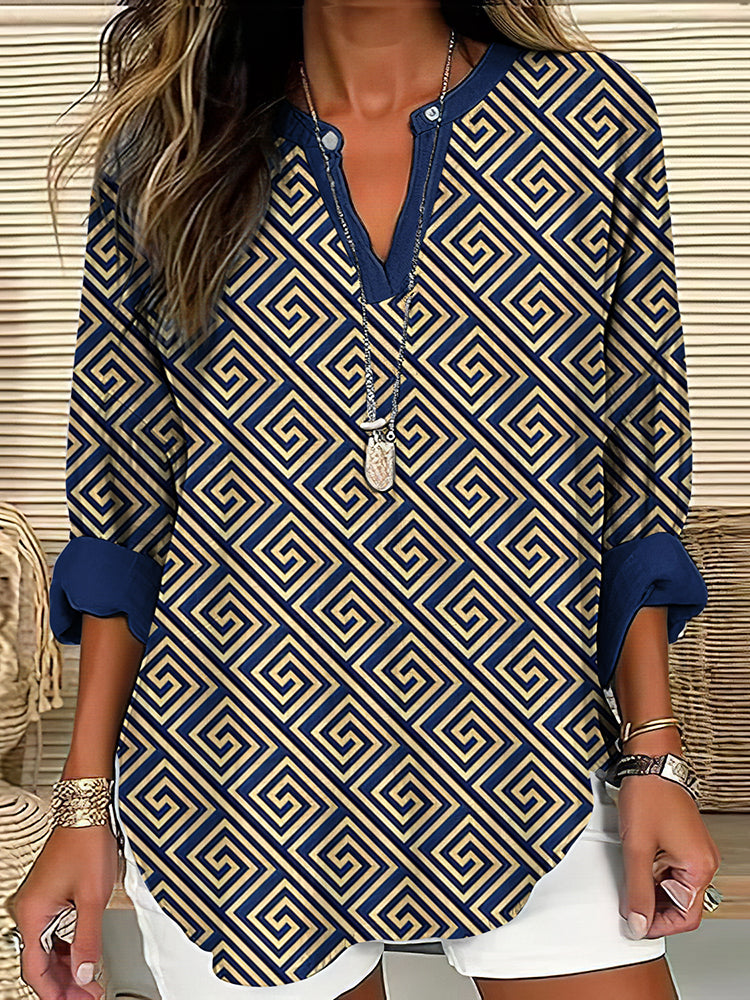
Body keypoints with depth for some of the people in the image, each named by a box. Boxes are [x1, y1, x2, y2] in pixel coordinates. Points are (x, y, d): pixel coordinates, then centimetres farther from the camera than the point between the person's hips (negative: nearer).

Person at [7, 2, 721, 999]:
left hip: (529, 766, 1)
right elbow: (119, 493, 2)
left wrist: (653, 750, -1)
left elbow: (639, 466, 3)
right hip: (226, 777, 0)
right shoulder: (163, 142, 1)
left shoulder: (597, 118, 1)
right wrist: (86, 797, 0)